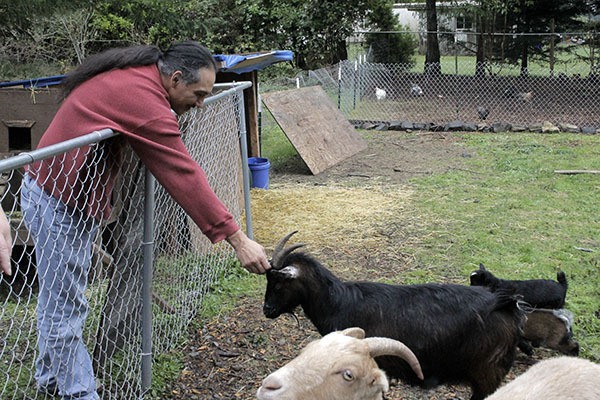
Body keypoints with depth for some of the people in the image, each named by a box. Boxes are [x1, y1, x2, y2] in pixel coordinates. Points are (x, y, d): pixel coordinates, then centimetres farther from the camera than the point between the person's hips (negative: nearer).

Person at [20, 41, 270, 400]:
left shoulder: (131, 72, 2)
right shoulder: (145, 100, -27)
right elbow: (185, 177, -29)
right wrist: (238, 240, -27)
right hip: (60, 201, -10)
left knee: (59, 295, 19)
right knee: (66, 305, -2)